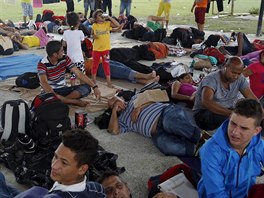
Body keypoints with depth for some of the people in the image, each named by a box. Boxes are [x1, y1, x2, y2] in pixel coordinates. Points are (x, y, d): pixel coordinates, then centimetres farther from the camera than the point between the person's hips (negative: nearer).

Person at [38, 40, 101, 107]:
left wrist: (94, 87, -15)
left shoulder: (65, 59, -5)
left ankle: (62, 100, -27)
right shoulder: (42, 64, -18)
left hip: (62, 89, 5)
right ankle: (75, 101, -24)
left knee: (86, 87, -16)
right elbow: (44, 83, -34)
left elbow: (79, 74, -7)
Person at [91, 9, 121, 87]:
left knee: (106, 65, 6)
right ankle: (93, 81, 26)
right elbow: (92, 34, 9)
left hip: (106, 48, 0)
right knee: (95, 64, 12)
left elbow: (118, 25, -14)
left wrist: (109, 18, -18)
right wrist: (93, 36, -15)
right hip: (96, 49, 0)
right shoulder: (94, 26, -4)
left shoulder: (107, 23, -4)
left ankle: (109, 82, 14)